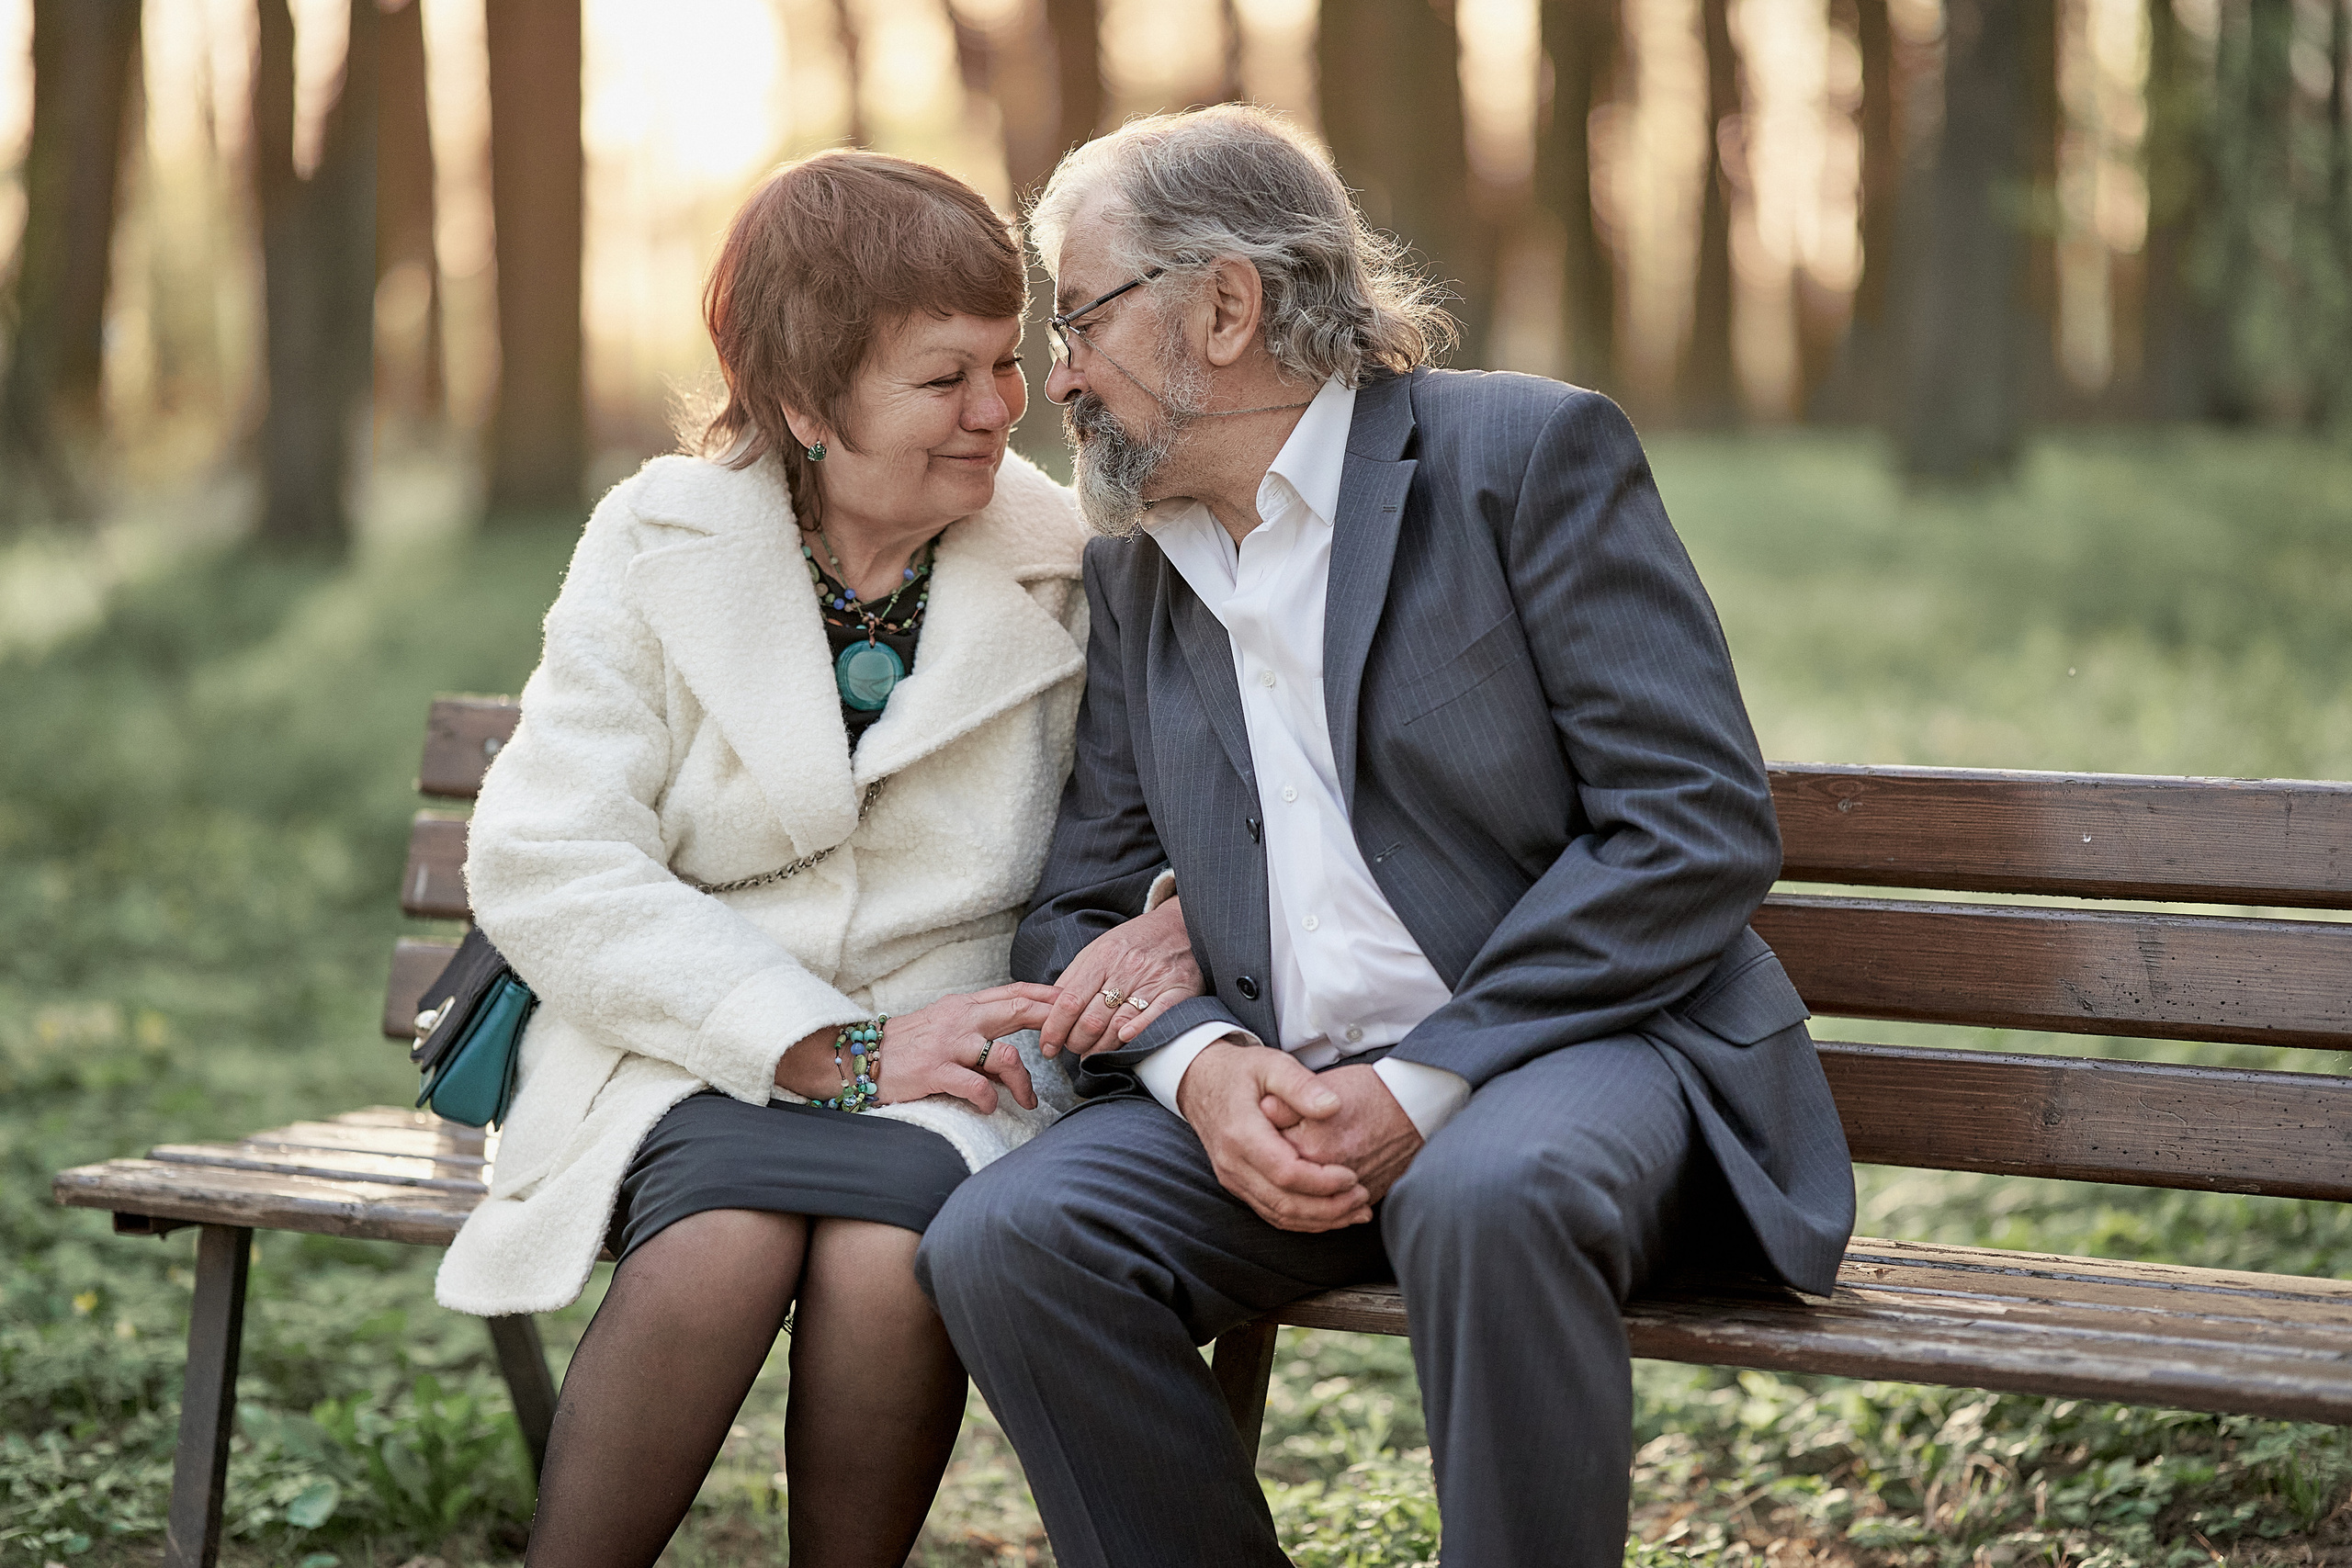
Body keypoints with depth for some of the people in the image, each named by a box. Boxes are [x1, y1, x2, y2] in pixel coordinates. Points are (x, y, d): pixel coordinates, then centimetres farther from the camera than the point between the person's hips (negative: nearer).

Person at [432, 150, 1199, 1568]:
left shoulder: (1065, 572, 3)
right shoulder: (660, 549, -1)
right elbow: (544, 864, -9)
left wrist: (1166, 931, -21)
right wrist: (837, 1049, -18)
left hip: (951, 1061, 1)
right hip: (689, 1054, 0)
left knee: (888, 1250, -31)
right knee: (729, 1234, -32)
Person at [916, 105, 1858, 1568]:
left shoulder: (1529, 455, -2)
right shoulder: (1135, 567, 16)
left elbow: (1705, 823, -10)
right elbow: (1079, 901, 13)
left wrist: (1423, 1083, -16)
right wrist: (1202, 1066, -11)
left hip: (1573, 1045, -5)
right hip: (1270, 1086, 5)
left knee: (1489, 1200, -38)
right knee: (1001, 1239, -22)